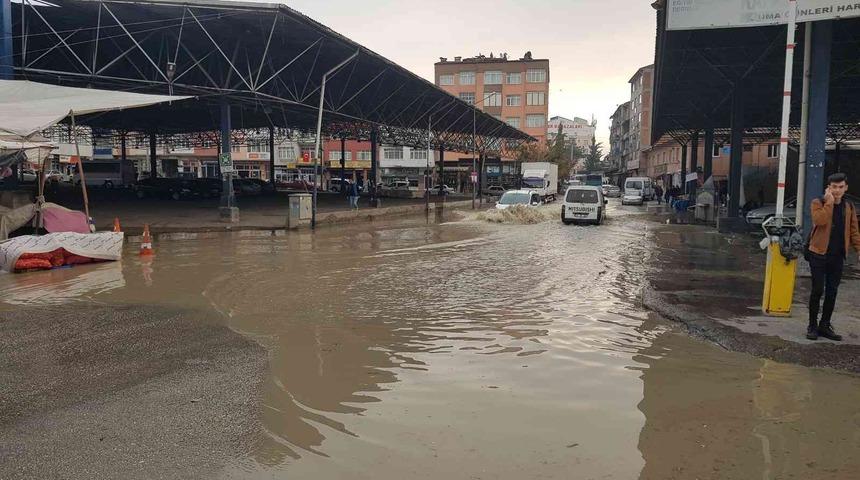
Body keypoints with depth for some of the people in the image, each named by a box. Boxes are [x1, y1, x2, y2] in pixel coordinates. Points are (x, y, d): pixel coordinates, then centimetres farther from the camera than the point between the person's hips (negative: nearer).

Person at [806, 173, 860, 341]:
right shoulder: (818, 203, -5)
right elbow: (820, 220, -24)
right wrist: (829, 201, -19)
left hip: (837, 256, 4)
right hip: (819, 254, -4)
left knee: (832, 291, 8)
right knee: (818, 290, -3)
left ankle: (825, 325, 19)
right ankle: (812, 326, 8)